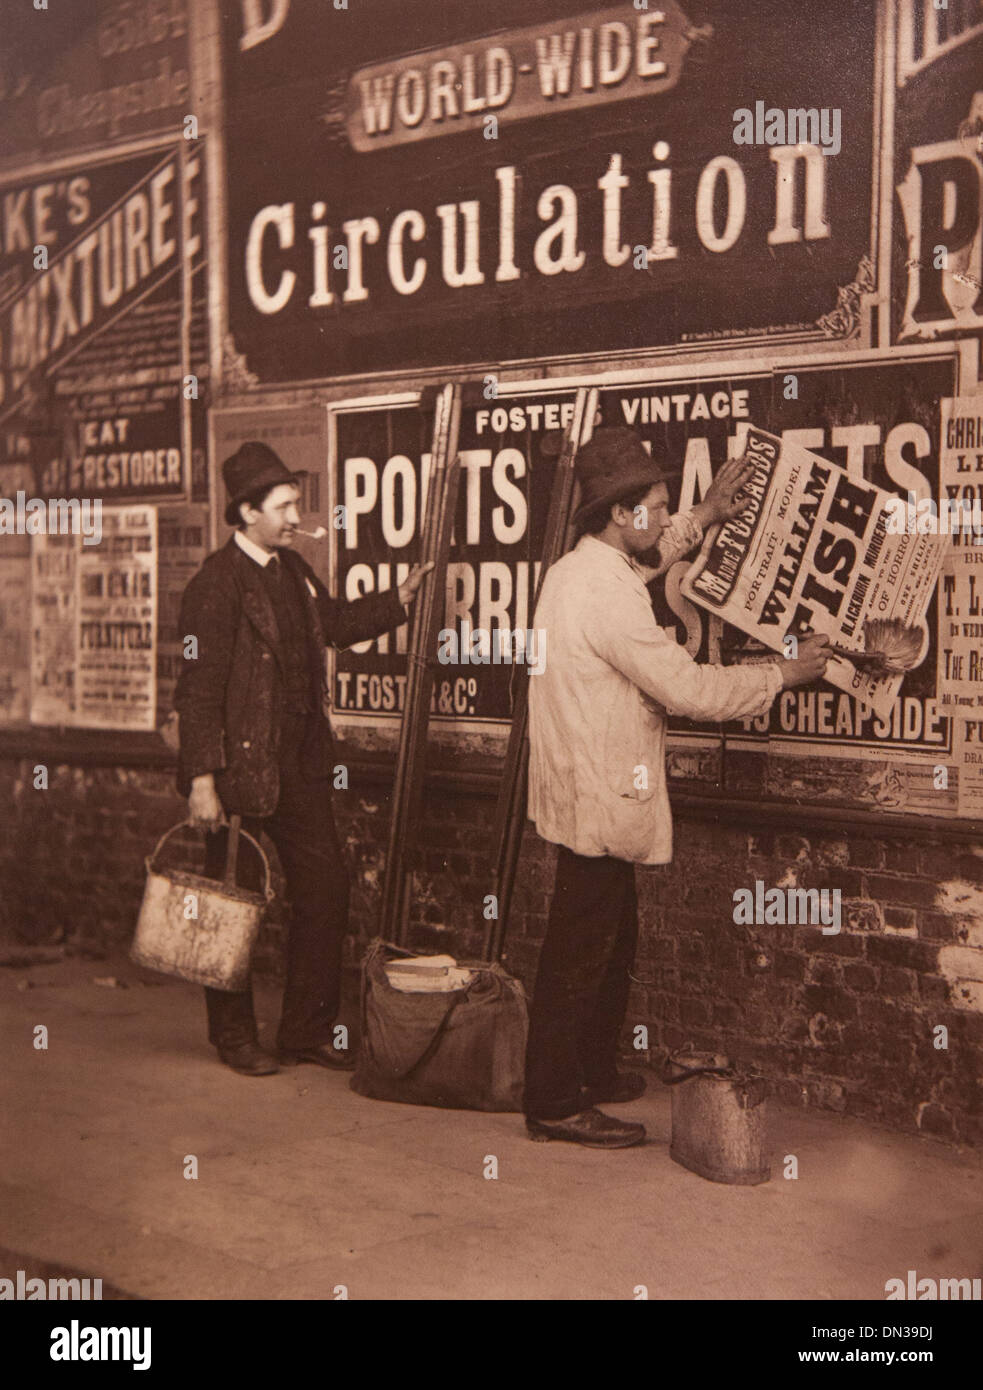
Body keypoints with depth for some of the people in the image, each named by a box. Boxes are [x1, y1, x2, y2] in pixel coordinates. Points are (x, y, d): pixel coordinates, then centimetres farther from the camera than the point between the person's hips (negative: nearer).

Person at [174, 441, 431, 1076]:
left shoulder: (293, 569, 11)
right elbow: (198, 689, -17)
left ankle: (308, 1029, 21)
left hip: (301, 762, 8)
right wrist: (202, 779, -20)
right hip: (242, 768, -8)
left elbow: (336, 622, 29)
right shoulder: (217, 584, -14)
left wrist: (401, 598, 17)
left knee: (326, 887, 8)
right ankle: (235, 1036, 20)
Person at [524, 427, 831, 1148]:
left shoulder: (580, 569, 8)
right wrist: (785, 673, -10)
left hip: (592, 797, 10)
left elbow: (645, 557, 33)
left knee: (612, 946, 21)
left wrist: (706, 516, 30)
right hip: (599, 805, -10)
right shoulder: (608, 593, -23)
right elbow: (689, 688, -22)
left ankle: (594, 1073, 34)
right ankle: (555, 1103, 9)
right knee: (580, 957, -1)